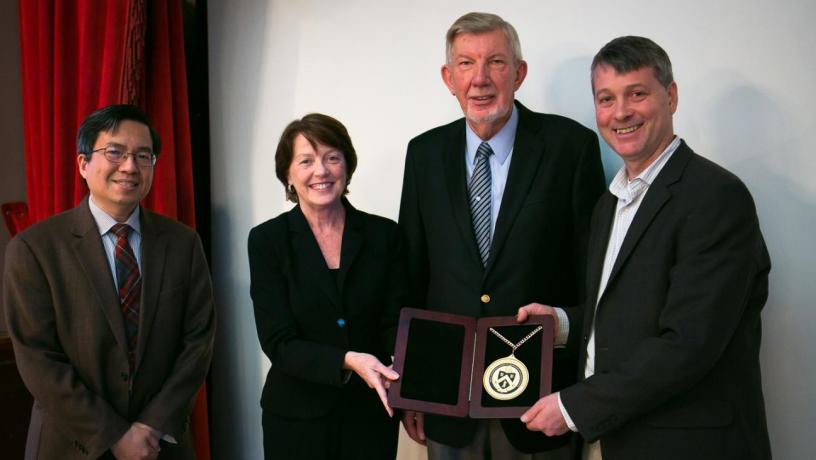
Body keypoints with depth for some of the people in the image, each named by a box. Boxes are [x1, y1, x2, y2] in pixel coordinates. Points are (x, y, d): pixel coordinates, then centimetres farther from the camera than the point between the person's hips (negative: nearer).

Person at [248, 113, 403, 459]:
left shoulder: (384, 235, -2)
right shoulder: (267, 240, -6)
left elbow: (394, 325, -3)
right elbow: (278, 342, -11)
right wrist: (348, 361, -26)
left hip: (371, 414, 2)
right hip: (297, 417, -1)